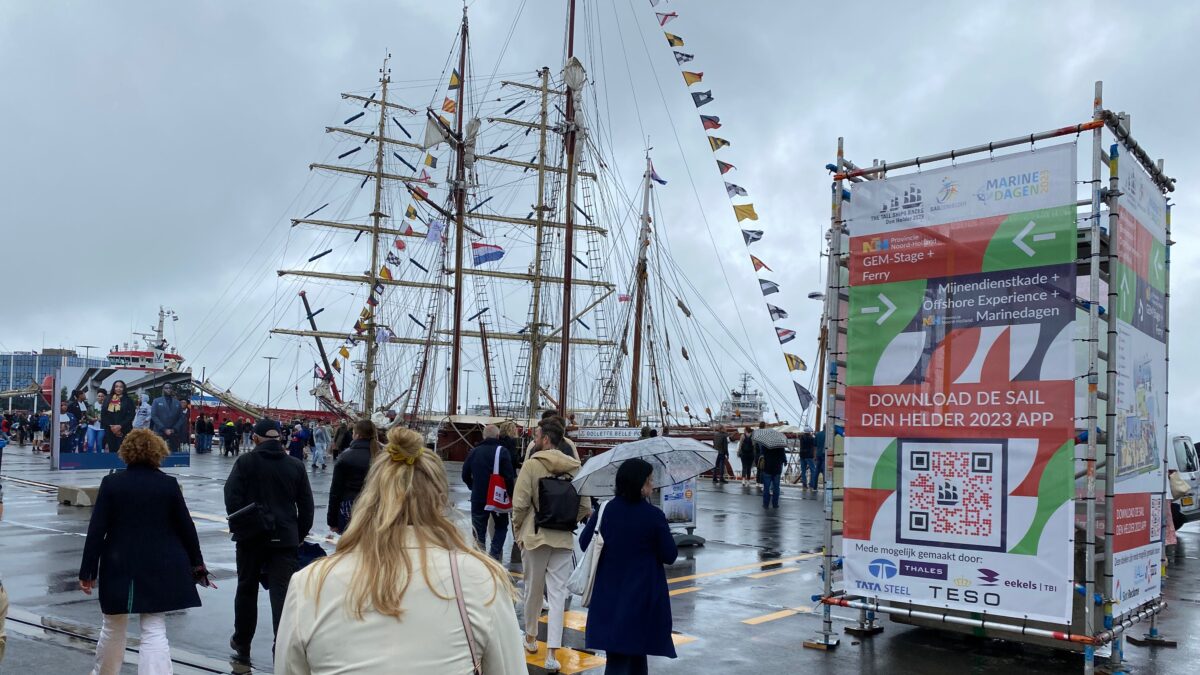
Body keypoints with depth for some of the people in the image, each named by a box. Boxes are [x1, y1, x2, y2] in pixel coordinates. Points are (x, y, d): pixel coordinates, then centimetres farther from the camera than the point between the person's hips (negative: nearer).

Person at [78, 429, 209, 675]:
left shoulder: (111, 483, -4)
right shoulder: (169, 484, -3)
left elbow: (96, 530, -6)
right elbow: (186, 527, 2)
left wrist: (87, 571, 0)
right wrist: (197, 563, 13)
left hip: (120, 567, 1)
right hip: (159, 567, 0)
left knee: (113, 626, 20)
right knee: (154, 631, 0)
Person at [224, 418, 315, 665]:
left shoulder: (245, 462, -4)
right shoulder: (296, 466, 3)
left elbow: (232, 497, -10)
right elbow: (306, 506, 6)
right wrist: (298, 536, 14)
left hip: (251, 537, 0)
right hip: (285, 540, 0)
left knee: (246, 590, 17)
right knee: (283, 595, -2)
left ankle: (242, 645, 32)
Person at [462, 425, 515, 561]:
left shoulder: (474, 451, 2)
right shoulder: (502, 451, -11)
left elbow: (465, 475, 7)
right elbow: (509, 476, -15)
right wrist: (511, 495, -4)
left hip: (478, 498, 2)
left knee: (479, 529, 12)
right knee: (501, 526, 17)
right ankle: (494, 555, 4)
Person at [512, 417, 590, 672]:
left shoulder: (532, 464, -11)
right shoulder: (575, 467, -1)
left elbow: (520, 503, -13)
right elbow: (584, 506, -1)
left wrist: (517, 529, 2)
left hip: (535, 536, -2)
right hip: (564, 539, 2)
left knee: (533, 589, 16)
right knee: (557, 593, 4)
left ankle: (531, 638, 35)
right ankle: (552, 653, -3)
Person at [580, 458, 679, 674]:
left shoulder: (605, 510, -5)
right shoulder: (654, 516, -16)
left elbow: (584, 543, 6)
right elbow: (670, 556, -9)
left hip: (609, 594, 3)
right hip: (643, 594, -2)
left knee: (617, 657, 4)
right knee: (638, 649, 18)